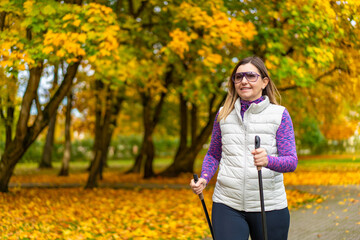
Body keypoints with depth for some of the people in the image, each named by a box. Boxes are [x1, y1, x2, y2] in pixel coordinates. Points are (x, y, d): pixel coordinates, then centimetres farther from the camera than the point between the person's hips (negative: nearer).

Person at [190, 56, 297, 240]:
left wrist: (268, 160, -27)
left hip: (269, 206, -1)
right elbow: (213, 155, 19)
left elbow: (291, 161, -5)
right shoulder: (224, 114, 9)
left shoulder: (279, 114, 2)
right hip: (227, 205, 1)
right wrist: (204, 179, -1)